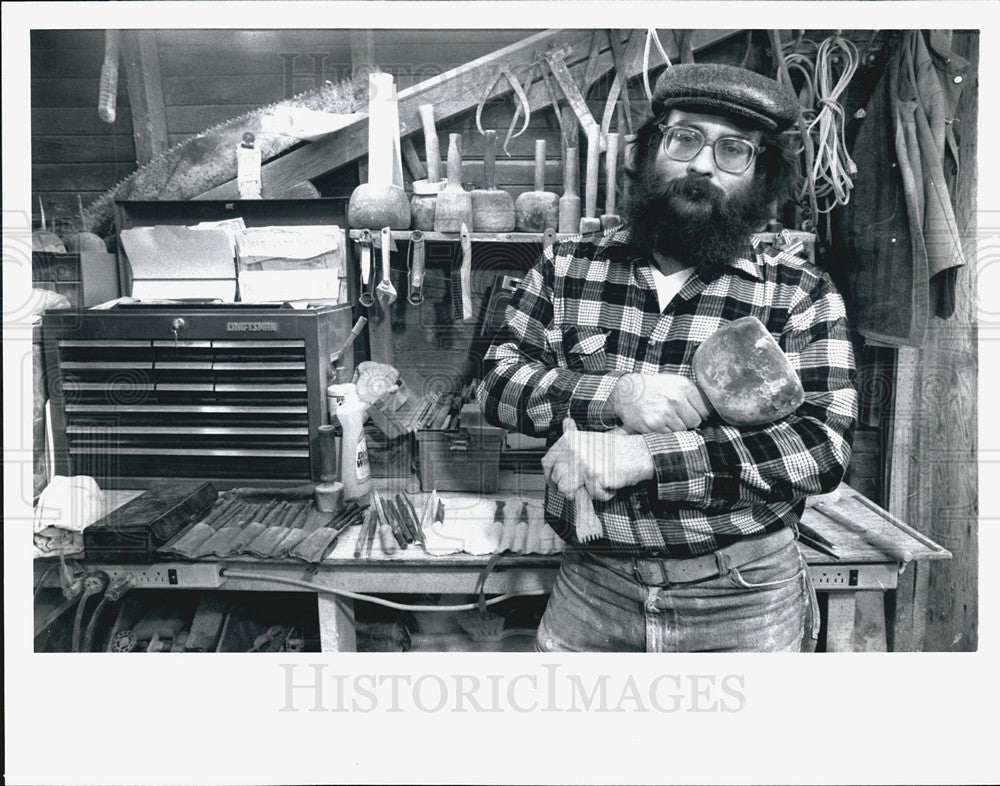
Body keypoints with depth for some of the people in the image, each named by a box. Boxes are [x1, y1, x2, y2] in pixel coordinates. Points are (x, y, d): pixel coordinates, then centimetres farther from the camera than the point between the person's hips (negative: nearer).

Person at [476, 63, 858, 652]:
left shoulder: (800, 295, -7)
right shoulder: (569, 268, 0)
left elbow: (824, 446, -16)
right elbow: (498, 384, -4)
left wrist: (638, 456, -24)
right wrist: (617, 397, -23)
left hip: (746, 600, -1)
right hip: (590, 587, 2)